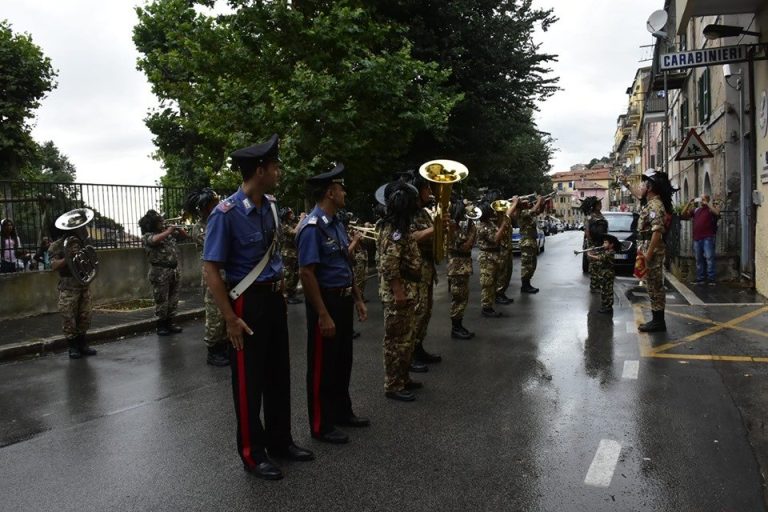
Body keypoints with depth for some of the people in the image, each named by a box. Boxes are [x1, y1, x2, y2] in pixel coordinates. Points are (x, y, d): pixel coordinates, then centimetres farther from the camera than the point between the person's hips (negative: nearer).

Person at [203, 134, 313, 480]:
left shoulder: (271, 205, 3)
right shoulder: (227, 213, -20)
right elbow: (211, 269, -18)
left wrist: (280, 294, 16)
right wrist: (230, 319, -19)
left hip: (274, 298, 7)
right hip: (248, 302, -7)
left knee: (278, 373, 18)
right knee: (249, 379, 7)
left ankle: (280, 441, 36)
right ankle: (252, 454, 24)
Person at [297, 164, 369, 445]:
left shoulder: (336, 224, 9)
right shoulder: (312, 228, -19)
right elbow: (306, 274, -22)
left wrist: (357, 299, 16)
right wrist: (323, 315, -22)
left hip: (344, 300, 9)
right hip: (325, 302, -9)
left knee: (343, 360, 20)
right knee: (323, 365, 5)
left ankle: (342, 412, 37)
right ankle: (321, 425, 19)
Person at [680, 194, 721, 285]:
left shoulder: (710, 208, 2)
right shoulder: (695, 210, 16)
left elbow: (717, 213, -18)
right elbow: (683, 215, 13)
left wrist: (707, 204, -13)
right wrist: (688, 204, 4)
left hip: (707, 238, -5)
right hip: (697, 238, 5)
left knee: (709, 258, -8)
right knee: (699, 259, 10)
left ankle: (712, 279, -6)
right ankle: (700, 278, 16)